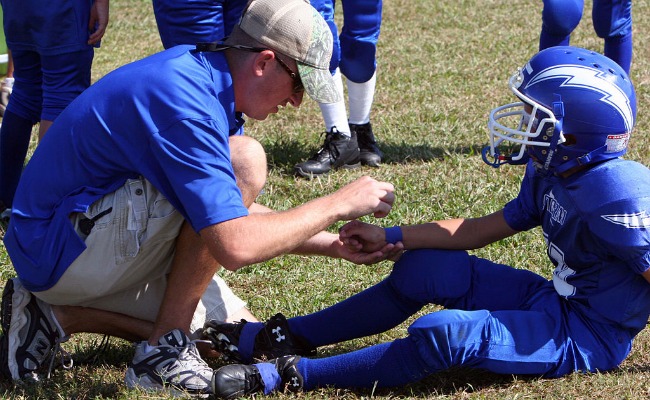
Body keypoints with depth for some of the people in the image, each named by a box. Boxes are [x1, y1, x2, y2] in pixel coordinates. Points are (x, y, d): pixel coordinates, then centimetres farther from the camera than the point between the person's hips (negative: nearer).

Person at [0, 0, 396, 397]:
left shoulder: (200, 75, 6)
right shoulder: (184, 102, -26)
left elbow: (234, 213, 17)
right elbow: (236, 245, -32)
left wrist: (334, 245, 9)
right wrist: (338, 204, -19)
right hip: (57, 248, -10)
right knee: (244, 160, -22)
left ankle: (60, 315, 10)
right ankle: (165, 352, -15)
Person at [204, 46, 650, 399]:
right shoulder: (551, 174, 3)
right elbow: (486, 228, 12)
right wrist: (389, 237, 10)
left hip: (589, 335, -9)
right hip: (556, 297, 10)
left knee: (446, 333, -29)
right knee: (424, 268, 6)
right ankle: (290, 337, 14)